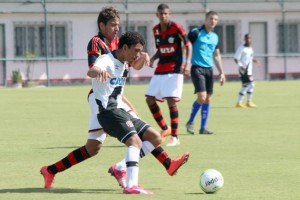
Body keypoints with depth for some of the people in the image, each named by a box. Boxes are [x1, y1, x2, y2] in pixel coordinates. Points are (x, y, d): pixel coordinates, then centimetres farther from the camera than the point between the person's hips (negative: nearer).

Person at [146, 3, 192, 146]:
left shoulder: (176, 27, -10)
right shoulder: (156, 30, 7)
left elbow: (188, 45, -6)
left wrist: (187, 63, -17)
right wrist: (153, 58, -2)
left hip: (174, 69, -7)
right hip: (160, 70, 7)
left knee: (171, 100, -13)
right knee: (150, 99, 3)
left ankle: (175, 137, -6)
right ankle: (165, 129, 20)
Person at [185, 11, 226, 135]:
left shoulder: (215, 37, 13)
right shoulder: (196, 33, -7)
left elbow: (216, 56, 22)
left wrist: (221, 72, 18)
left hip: (209, 69, 6)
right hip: (197, 68, -6)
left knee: (207, 99, 4)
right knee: (202, 97, -16)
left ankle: (203, 127, 11)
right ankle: (190, 122, 3)